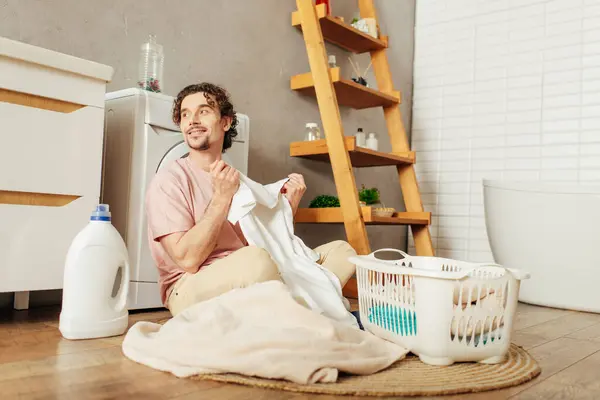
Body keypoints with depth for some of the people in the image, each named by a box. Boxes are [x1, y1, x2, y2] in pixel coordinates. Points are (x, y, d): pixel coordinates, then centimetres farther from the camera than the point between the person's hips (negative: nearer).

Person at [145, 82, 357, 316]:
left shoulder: (240, 182, 16)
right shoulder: (168, 181, -5)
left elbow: (268, 243, 15)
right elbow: (188, 260, -16)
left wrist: (290, 205, 3)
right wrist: (221, 198, -17)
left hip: (249, 285, 7)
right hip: (189, 289, -6)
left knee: (341, 250, -2)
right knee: (255, 259, -37)